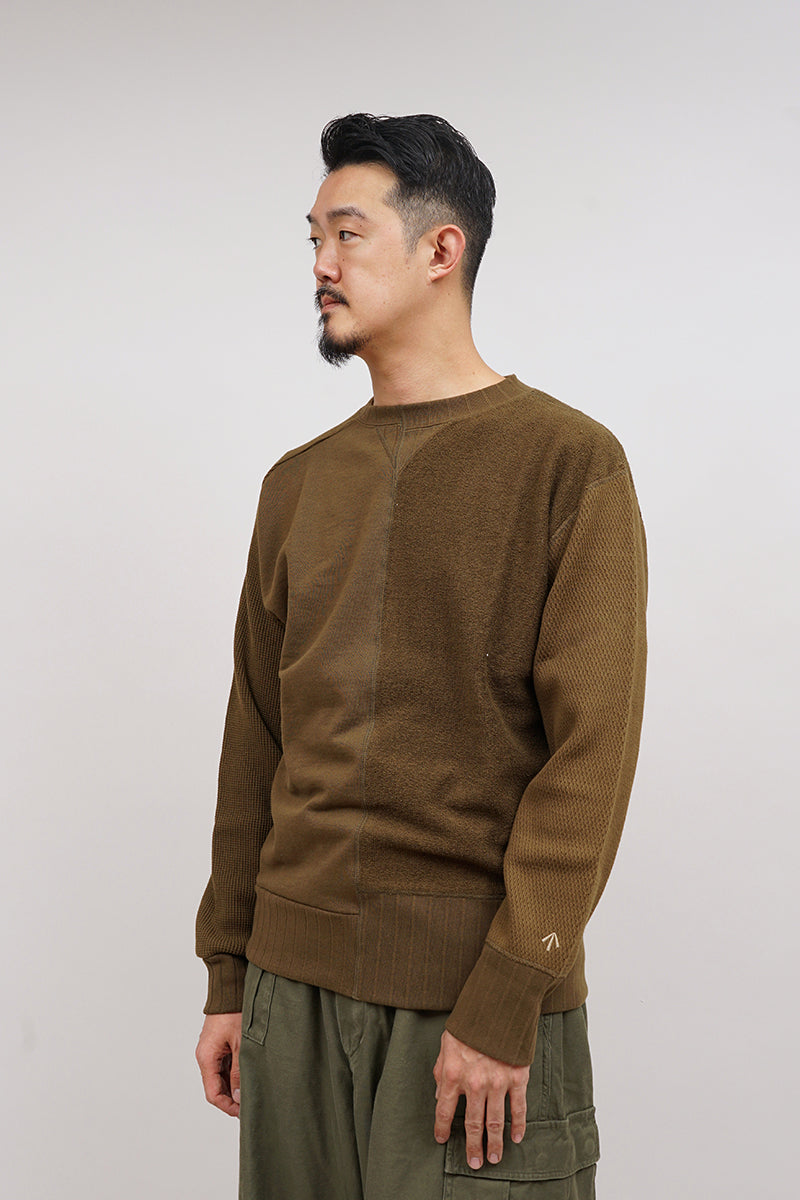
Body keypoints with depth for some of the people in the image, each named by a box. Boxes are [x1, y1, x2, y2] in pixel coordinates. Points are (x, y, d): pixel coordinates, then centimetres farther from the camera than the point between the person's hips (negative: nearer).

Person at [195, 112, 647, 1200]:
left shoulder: (570, 464, -6)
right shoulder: (298, 485, 11)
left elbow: (591, 752, -12)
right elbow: (256, 741, 12)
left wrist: (506, 1003, -16)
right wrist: (227, 976, 10)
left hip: (476, 994, -5)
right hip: (295, 984, 5)